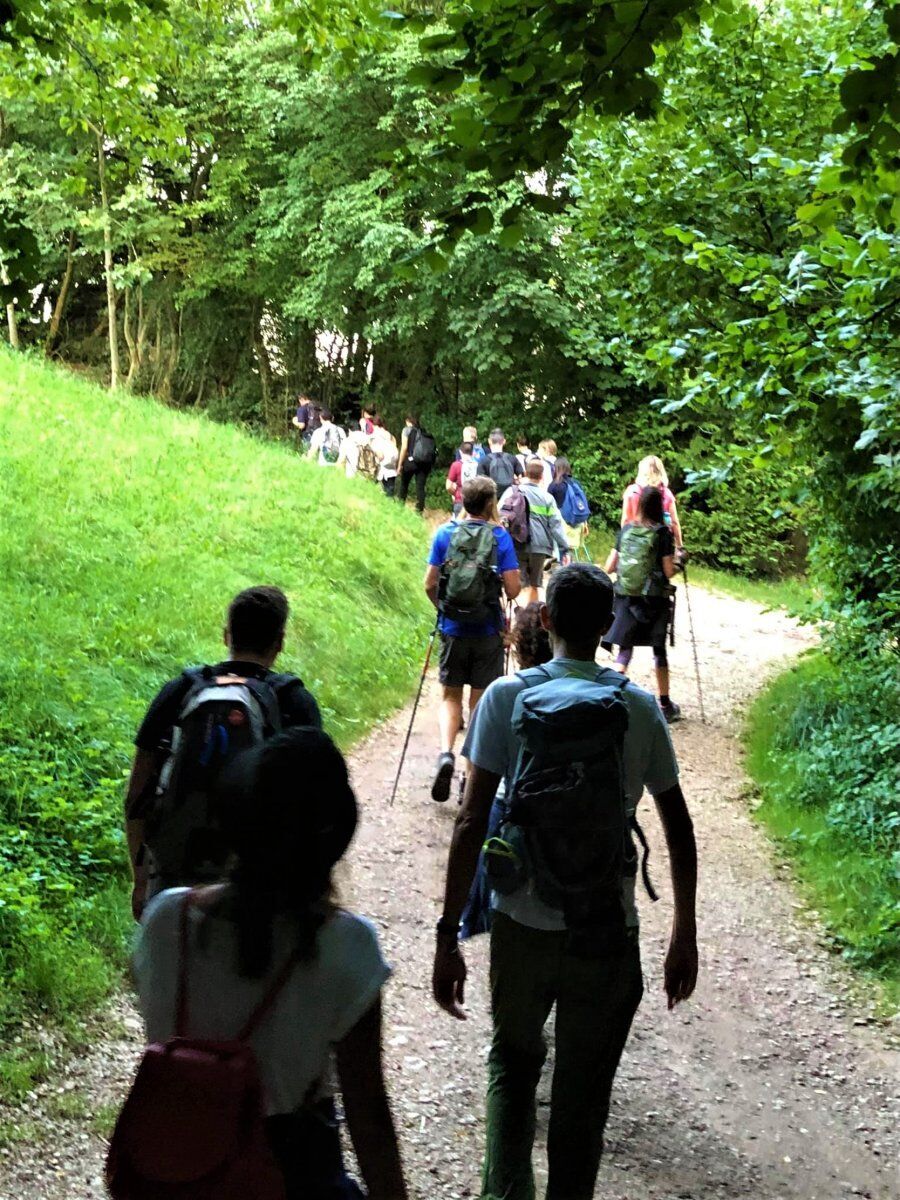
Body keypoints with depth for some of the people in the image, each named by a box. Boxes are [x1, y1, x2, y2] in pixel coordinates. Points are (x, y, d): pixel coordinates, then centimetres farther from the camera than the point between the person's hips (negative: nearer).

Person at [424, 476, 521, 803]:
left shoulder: (445, 534, -2)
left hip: (453, 629, 1)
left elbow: (430, 584, -1)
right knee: (480, 701, 10)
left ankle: (446, 753, -11)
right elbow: (513, 589, -10)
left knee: (450, 696, 13)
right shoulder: (500, 537, -6)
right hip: (488, 632, -1)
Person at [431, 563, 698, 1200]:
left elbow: (471, 824, -11)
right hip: (609, 933, 1)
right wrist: (685, 937, 12)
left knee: (513, 1064, 22)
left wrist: (448, 937, -6)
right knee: (584, 1090, 15)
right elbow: (679, 829, 2)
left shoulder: (507, 698, -6)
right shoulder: (640, 707, -1)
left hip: (522, 926, 0)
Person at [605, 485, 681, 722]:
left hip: (626, 597, 2)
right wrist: (677, 561, 10)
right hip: (654, 598, -2)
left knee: (624, 649, 6)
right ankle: (665, 705, 19)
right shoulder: (663, 533, -8)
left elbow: (609, 567, 5)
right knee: (659, 650, 10)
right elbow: (669, 571, -10)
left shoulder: (625, 530, 2)